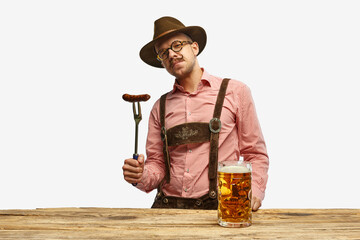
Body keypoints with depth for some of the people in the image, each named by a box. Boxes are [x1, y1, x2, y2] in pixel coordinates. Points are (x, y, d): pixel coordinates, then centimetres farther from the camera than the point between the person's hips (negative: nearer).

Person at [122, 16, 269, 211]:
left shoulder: (235, 92, 6)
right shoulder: (160, 107, 15)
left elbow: (255, 155, 6)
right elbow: (157, 165, 15)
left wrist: (253, 191, -12)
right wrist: (141, 176, -8)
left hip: (216, 205, -3)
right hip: (168, 205, 3)